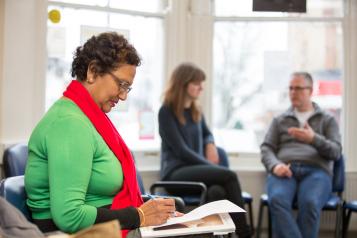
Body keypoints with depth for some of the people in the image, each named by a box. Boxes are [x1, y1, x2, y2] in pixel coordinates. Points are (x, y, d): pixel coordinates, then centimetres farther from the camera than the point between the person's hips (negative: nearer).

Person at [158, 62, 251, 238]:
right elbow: (181, 150, -12)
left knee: (219, 190, -31)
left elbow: (206, 133, 35)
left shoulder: (196, 111, 16)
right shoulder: (167, 112, -5)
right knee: (228, 176, -29)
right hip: (176, 172, -6)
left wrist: (210, 145, 10)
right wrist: (211, 166, -16)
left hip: (196, 169, 6)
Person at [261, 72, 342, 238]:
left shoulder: (327, 120, 19)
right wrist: (275, 166, -10)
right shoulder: (279, 120, 24)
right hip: (284, 171, 1)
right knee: (277, 200, -35)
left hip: (316, 171, -1)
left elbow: (335, 152, 6)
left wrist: (313, 139, -14)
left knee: (310, 203, -37)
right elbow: (266, 149, 14)